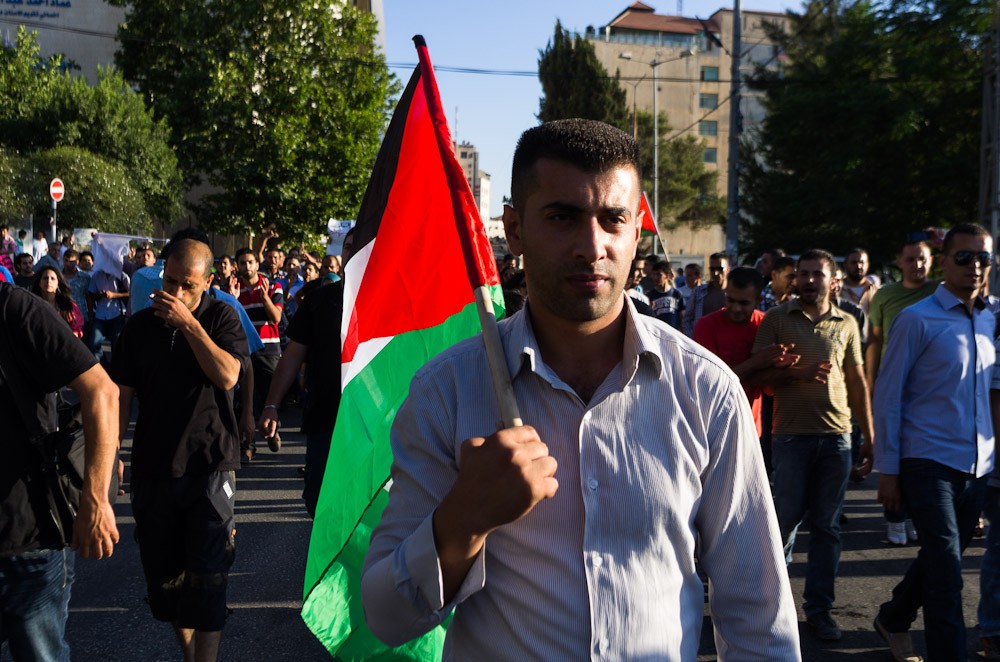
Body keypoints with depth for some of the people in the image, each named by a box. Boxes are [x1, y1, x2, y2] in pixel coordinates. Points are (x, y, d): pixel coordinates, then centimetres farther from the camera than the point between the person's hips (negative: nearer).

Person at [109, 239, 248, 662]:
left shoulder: (221, 317, -1)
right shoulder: (140, 326, 6)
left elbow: (227, 375, -16)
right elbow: (121, 395, 8)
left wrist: (188, 323, -17)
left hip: (209, 465, -3)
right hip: (152, 468, 4)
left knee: (206, 580, -6)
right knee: (164, 575, 11)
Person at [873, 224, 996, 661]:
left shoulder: (990, 322, 10)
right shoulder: (917, 320, -9)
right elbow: (887, 396, -8)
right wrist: (887, 470, -9)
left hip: (977, 467, 6)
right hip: (929, 463, -6)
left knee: (940, 560, 19)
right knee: (947, 570, -8)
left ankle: (893, 619, 41)